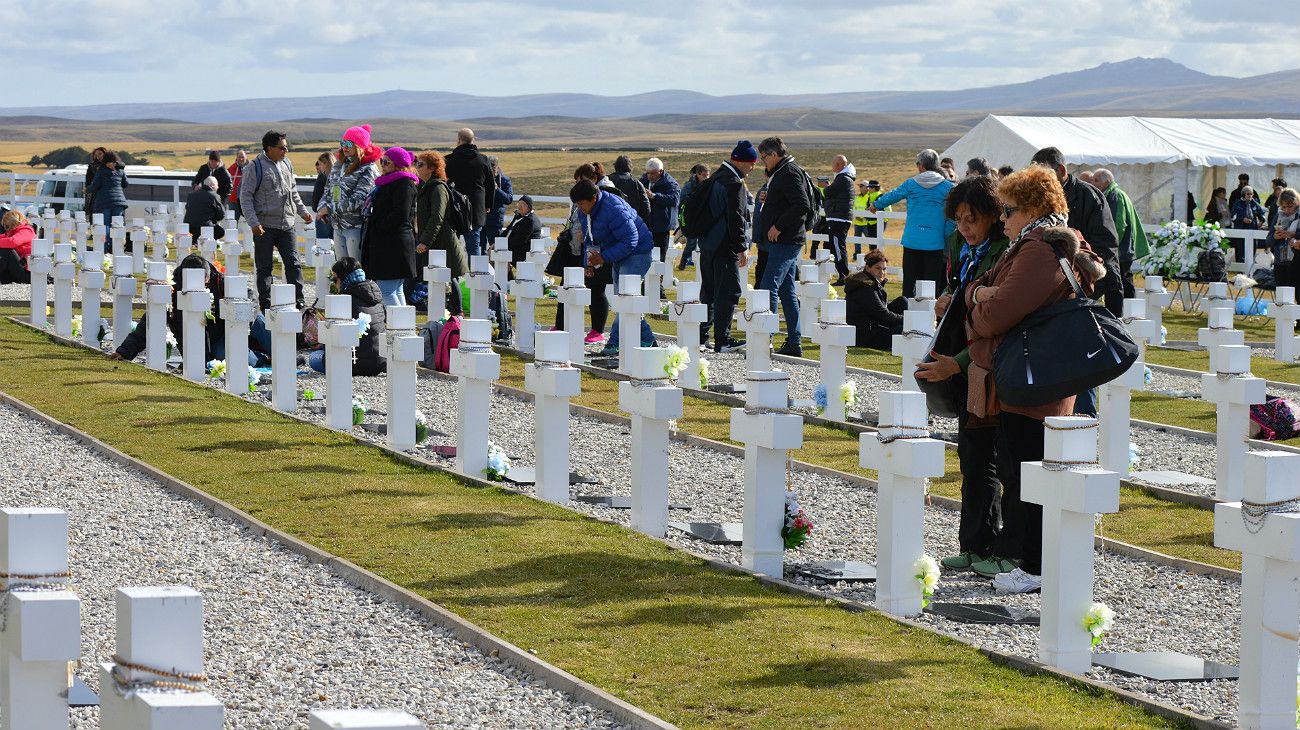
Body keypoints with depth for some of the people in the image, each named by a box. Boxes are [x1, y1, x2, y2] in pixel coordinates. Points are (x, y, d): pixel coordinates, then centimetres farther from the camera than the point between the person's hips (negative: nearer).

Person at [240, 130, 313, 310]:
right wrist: (253, 222, -16)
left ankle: (298, 302, 5)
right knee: (264, 267, 2)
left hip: (286, 224, 5)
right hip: (264, 226, -5)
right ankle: (265, 305, 8)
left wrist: (303, 211, 19)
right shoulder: (255, 167, -7)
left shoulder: (286, 164, 12)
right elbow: (245, 196, -8)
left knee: (293, 263, 1)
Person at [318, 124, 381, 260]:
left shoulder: (368, 170, -10)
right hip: (338, 227, 7)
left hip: (356, 227, -7)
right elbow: (328, 191, 18)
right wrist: (322, 208, -3)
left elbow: (357, 200, -18)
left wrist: (330, 208, -16)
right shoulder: (338, 166, 13)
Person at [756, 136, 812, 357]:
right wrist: (768, 200, 10)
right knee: (787, 292, 11)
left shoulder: (789, 174, -13)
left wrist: (779, 227, -20)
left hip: (785, 242, -11)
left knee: (768, 288, -12)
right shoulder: (782, 173, 19)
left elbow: (802, 206, -23)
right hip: (789, 241, 11)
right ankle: (794, 343, 12)